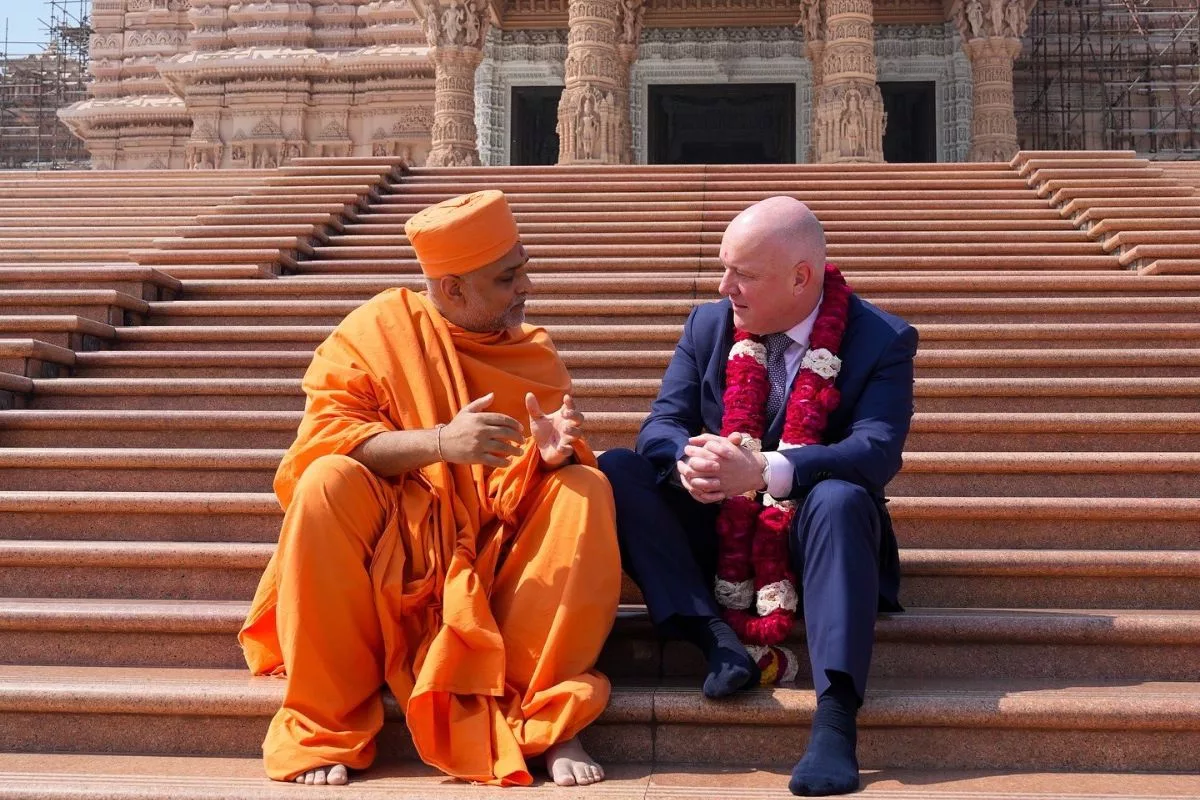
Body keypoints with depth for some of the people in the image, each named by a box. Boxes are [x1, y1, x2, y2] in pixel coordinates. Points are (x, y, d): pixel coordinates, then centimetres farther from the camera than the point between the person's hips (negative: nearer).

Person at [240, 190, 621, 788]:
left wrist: (554, 452, -22)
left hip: (497, 555, 3)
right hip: (389, 552, -2)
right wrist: (439, 443, -28)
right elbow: (323, 439, -15)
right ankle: (322, 729, -22)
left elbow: (550, 473, 3)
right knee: (328, 483, -29)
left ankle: (549, 722, -19)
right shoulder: (379, 328, -3)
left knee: (587, 492, -20)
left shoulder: (535, 355, 7)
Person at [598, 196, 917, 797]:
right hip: (719, 534, 4)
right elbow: (661, 424, -3)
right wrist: (688, 458, -30)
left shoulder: (882, 341, -8)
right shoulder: (708, 325, 4)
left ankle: (835, 718, -45)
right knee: (617, 471, -18)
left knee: (839, 498, -37)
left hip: (813, 536, -3)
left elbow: (876, 453, -23)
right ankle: (717, 636, -28)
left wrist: (763, 471, -39)